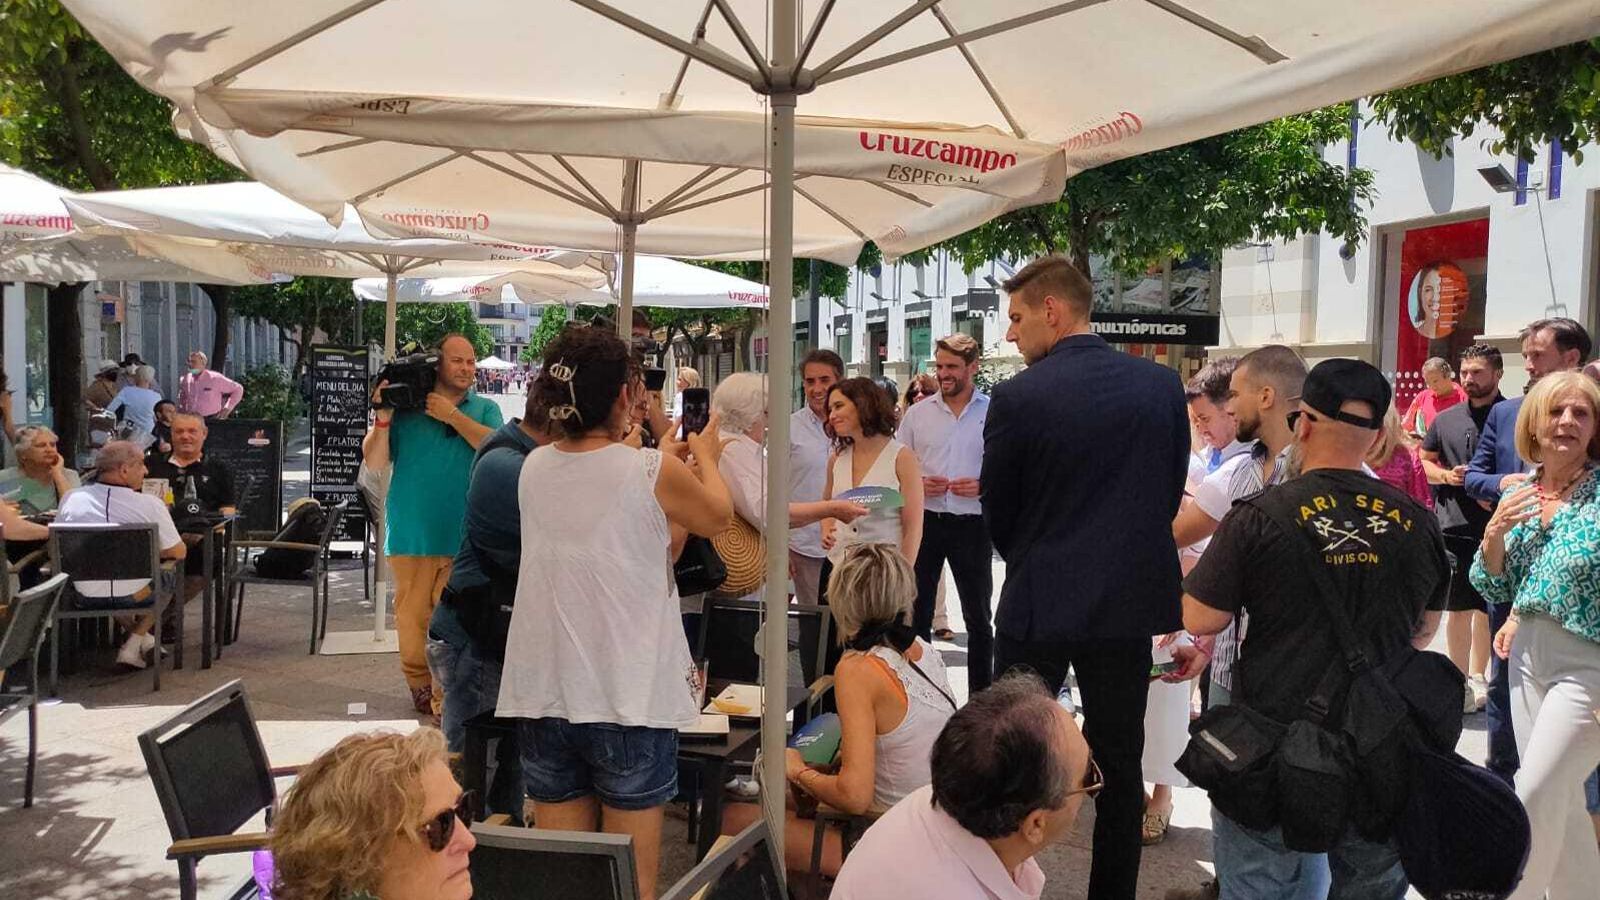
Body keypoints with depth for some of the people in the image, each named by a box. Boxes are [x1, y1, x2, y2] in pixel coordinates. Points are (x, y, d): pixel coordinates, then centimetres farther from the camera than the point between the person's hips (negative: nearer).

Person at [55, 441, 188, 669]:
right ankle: (134, 646, 17)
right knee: (168, 577, 27)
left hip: (86, 598, 3)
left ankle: (144, 640, 35)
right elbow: (178, 553, -6)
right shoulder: (150, 504, -15)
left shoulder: (71, 499, -6)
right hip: (132, 596, -3)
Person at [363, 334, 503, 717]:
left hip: (464, 537, 0)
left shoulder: (484, 409, 10)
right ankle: (418, 682, 22)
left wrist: (452, 415, -10)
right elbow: (375, 463, 3)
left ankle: (446, 695, 1)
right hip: (412, 535, 0)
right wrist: (383, 419, -11)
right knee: (412, 613, 6)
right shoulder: (404, 407, 7)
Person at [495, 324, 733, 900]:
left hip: (544, 695, 5)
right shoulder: (654, 474, -13)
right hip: (630, 699, -4)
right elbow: (717, 516, 7)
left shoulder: (533, 469, 2)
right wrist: (705, 457, 26)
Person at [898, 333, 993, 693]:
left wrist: (983, 487, -17)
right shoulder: (917, 413, 5)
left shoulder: (994, 412, -1)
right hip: (924, 521, 2)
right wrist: (918, 485, -10)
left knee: (977, 617, 10)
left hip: (972, 525, -2)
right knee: (917, 613, 8)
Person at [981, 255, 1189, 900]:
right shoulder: (1163, 385, -1)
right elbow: (1172, 492, 6)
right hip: (1130, 603, 4)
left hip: (1040, 605, -3)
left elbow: (997, 513, -3)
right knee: (1119, 762, 13)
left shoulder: (1017, 397, -13)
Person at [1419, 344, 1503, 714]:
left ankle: (1478, 676, 26)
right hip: (1453, 527, 2)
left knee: (1488, 607, 11)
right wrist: (1446, 476, -2)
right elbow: (1423, 461, 18)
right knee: (1458, 608, 5)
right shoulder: (1446, 419, 8)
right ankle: (1461, 681, 13)